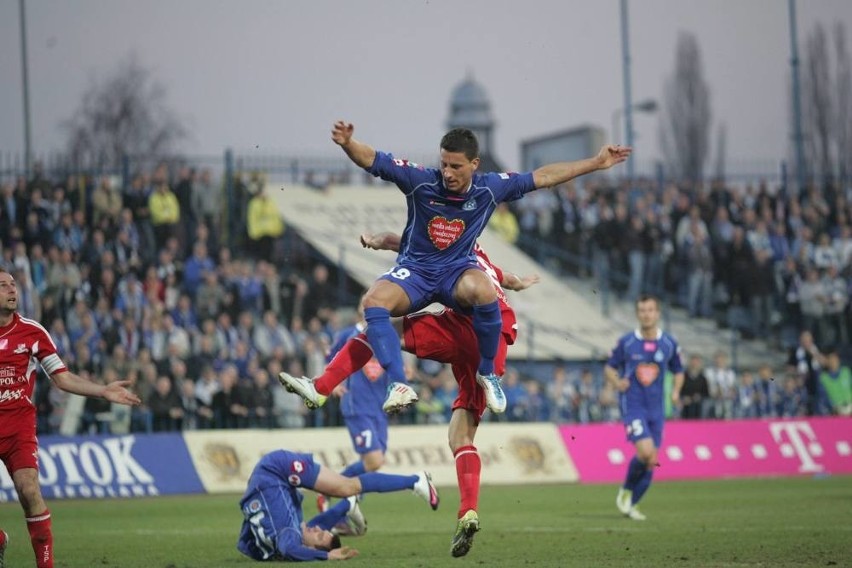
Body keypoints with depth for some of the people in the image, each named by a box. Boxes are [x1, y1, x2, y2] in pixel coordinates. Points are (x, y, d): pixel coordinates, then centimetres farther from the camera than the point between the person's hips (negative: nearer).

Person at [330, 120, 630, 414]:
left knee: (483, 290, -37)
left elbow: (543, 176, 3)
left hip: (458, 269, 0)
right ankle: (399, 386, -36)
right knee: (374, 300, -32)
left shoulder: (489, 188, -7)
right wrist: (346, 143, -38)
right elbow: (371, 159, -17)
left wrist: (596, 163, 5)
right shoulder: (421, 180, -13)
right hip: (414, 270, 0)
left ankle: (487, 373, -15)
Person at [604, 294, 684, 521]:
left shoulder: (669, 344, 3)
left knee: (651, 461, 3)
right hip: (633, 406, -4)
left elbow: (678, 372, 16)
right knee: (646, 452, -22)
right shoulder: (626, 342, -3)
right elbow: (609, 368, 7)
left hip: (656, 409, 4)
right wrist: (617, 382, -14)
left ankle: (631, 504, 20)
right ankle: (626, 490, 4)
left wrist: (676, 391, -3)